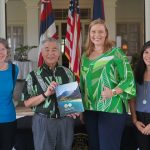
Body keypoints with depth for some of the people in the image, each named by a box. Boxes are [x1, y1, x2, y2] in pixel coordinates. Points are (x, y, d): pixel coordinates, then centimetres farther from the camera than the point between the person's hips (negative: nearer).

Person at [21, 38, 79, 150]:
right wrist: (45, 94, -18)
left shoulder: (67, 73, 5)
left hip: (66, 121, 3)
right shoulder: (34, 75, -3)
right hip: (43, 122, -2)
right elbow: (27, 103, -5)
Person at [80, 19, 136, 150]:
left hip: (112, 109, -5)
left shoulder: (115, 52, -3)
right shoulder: (85, 56, 12)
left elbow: (129, 79, -7)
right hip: (90, 109, 5)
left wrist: (113, 92, -23)